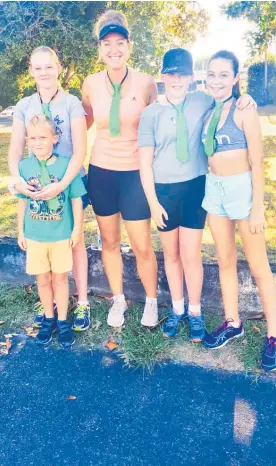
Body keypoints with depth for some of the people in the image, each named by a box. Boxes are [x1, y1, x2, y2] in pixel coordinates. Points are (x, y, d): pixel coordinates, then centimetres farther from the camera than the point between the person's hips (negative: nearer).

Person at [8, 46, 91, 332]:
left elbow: (80, 151, -13)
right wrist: (17, 179, -20)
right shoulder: (24, 107, 2)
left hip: (69, 183, -3)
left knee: (74, 242, 6)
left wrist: (62, 184, -26)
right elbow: (15, 150, -1)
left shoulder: (72, 104, -8)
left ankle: (82, 303, 18)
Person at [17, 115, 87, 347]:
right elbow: (22, 201, 4)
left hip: (61, 235, -2)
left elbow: (77, 199, -5)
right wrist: (20, 231, 6)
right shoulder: (24, 166, -5)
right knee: (43, 279, 14)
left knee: (60, 278, 11)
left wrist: (77, 229, -4)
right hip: (34, 235, 2)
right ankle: (48, 319, 33)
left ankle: (63, 321, 27)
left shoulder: (66, 164, -12)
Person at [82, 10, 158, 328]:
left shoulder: (146, 83, -7)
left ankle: (151, 301, 27)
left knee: (142, 246, 2)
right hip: (101, 171, 3)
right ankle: (118, 300, 33)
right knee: (109, 241, 13)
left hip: (136, 172, -2)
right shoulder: (91, 84, -2)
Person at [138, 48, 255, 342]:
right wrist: (153, 202, -8)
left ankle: (195, 312, 23)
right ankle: (177, 308, 31)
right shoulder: (151, 113, -4)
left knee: (191, 255, 2)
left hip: (196, 187, 0)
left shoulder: (202, 101, 1)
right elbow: (145, 162, -3)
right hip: (164, 190, 0)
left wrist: (243, 99, -3)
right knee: (171, 254, 12)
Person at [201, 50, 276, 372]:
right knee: (225, 261, 13)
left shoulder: (244, 109, -8)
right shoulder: (209, 112, 10)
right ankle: (232, 323, 28)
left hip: (242, 188, -6)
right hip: (214, 189, 6)